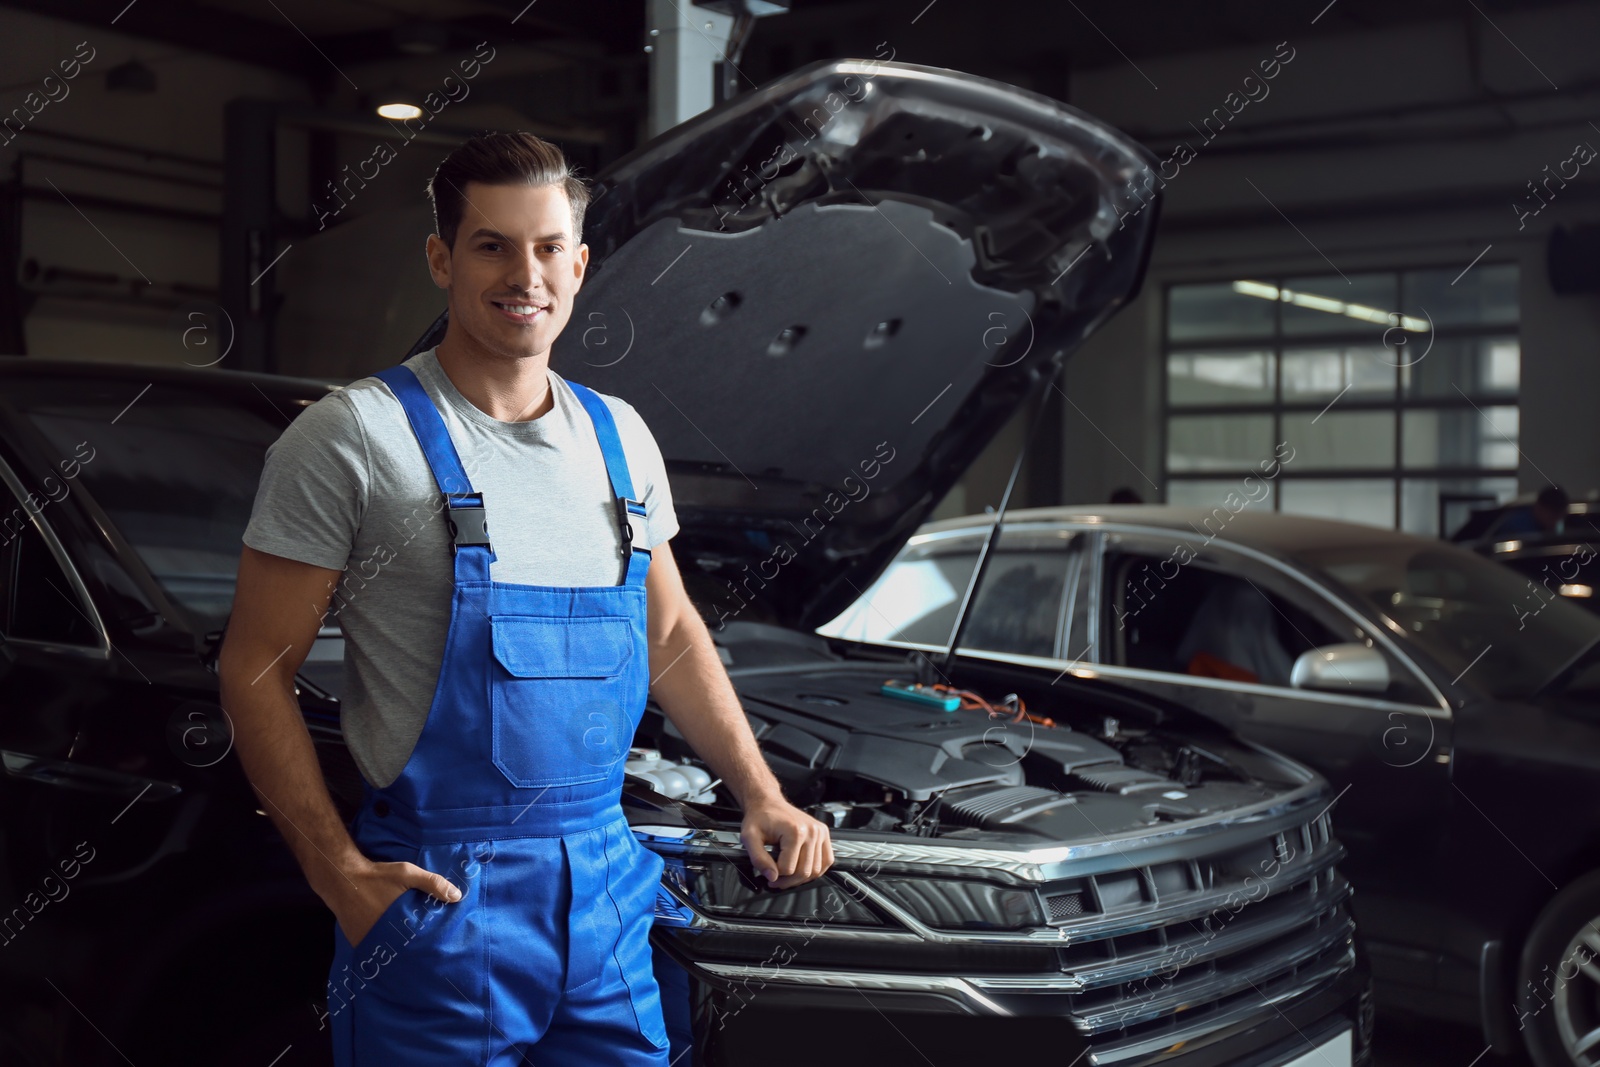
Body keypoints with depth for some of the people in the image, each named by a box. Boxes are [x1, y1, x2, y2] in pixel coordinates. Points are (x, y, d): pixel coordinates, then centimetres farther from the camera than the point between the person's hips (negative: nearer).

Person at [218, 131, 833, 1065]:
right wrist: (339, 874, -14)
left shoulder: (619, 436, 10)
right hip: (438, 891, -5)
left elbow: (674, 636, 18)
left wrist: (765, 799, 10)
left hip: (605, 880, 5)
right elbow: (257, 670, -7)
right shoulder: (355, 438, -8)